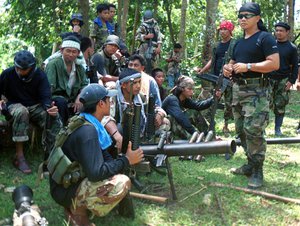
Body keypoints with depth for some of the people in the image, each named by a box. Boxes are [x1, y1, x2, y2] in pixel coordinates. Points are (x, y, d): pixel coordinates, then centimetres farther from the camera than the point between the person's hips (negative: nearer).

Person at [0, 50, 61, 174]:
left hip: (35, 106, 2)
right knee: (21, 112, -39)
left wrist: (49, 107, -36)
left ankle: (50, 155, -24)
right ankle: (19, 157, -37)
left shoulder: (40, 75, -6)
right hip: (15, 105, -1)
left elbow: (46, 97, -14)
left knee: (53, 117, -30)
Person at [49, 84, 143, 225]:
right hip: (66, 190, -10)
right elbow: (96, 173, -29)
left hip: (75, 178, 10)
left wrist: (124, 161, -7)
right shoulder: (87, 130, -24)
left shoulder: (87, 123, 6)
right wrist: (126, 161, -18)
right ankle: (78, 207, -5)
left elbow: (104, 156, 11)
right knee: (122, 183, -25)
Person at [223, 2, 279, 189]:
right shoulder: (239, 42, 19)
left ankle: (257, 171, -4)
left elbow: (274, 64, -16)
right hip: (238, 89, 9)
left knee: (253, 130, -14)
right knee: (241, 130, 12)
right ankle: (251, 164, 25)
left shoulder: (265, 38, -6)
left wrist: (248, 66, -21)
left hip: (256, 91, -9)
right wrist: (228, 68, 4)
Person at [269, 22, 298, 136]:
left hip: (283, 81, 0)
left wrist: (292, 81, -4)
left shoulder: (292, 48, 4)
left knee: (280, 106, 3)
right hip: (269, 79, 0)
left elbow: (295, 66, 5)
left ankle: (278, 128, 12)